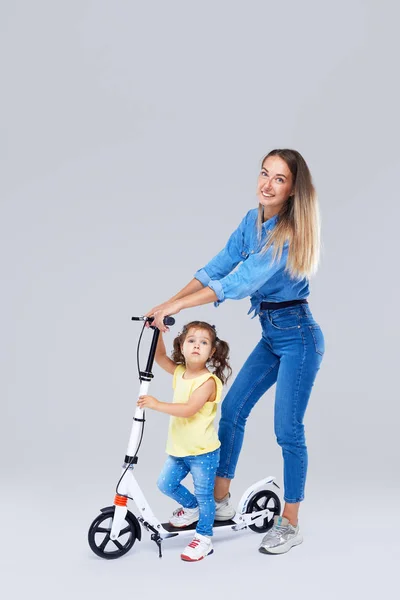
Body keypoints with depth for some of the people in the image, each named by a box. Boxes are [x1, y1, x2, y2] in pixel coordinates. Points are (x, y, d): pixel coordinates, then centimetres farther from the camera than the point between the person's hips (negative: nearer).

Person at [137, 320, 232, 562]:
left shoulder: (208, 380, -21)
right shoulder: (179, 372, 3)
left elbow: (189, 409, -31)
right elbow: (160, 356, 8)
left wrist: (157, 404, -33)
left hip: (203, 451, -7)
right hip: (179, 449, 7)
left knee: (204, 495, 3)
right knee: (166, 484, 13)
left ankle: (204, 538, 18)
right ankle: (191, 507, 38)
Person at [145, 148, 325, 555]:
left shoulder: (290, 234, -22)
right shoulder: (252, 221, 4)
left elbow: (240, 282, -28)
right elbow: (216, 267, 3)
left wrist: (178, 306, -27)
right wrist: (168, 304, -6)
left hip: (298, 337, -8)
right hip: (271, 335, 8)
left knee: (288, 431, -3)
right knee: (232, 409, 9)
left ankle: (290, 524, 13)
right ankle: (219, 499, 23)